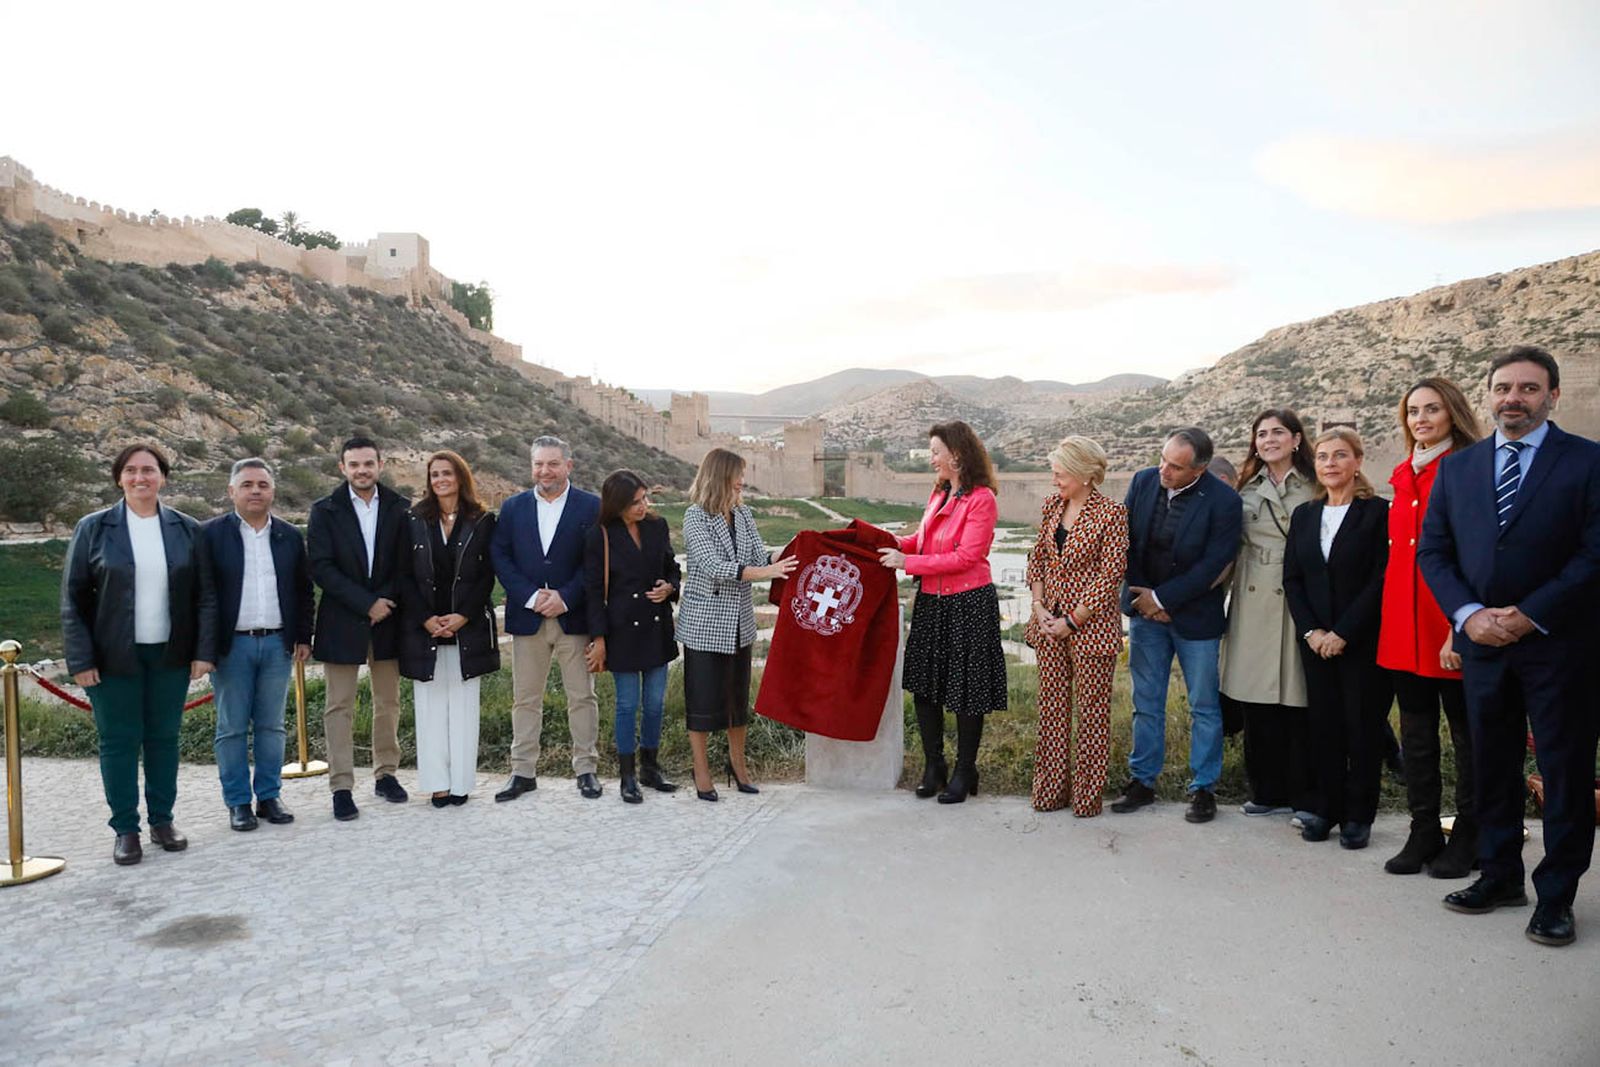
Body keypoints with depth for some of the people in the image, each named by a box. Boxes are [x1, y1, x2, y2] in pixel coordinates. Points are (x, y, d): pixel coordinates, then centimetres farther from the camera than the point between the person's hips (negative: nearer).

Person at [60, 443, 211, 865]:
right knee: (118, 741, 5)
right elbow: (73, 598, -1)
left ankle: (162, 819, 23)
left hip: (170, 655, 1)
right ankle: (125, 830, 16)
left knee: (164, 737, 10)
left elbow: (204, 594, 4)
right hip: (114, 657, -1)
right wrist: (80, 659, -6)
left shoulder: (187, 530, 3)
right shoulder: (93, 528, 0)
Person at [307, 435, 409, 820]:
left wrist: (386, 602, -11)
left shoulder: (398, 508, 4)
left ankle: (386, 773, 23)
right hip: (342, 621, -2)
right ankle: (341, 787, 8)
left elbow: (406, 563, 3)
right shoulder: (325, 511, -1)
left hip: (386, 619, 2)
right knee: (340, 707, 2)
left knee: (388, 702, 10)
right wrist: (366, 603, -14)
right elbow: (321, 567, -9)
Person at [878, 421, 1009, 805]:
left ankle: (964, 773, 19)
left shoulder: (982, 499, -14)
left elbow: (966, 557, -19)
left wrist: (908, 562, -18)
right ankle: (933, 766, 25)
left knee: (966, 691, 4)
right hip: (931, 601, 8)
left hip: (968, 603, -8)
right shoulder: (939, 493, 11)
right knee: (924, 686, 11)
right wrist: (891, 543, 1)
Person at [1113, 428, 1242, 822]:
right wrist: (1144, 599, -5)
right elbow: (1127, 542, 1)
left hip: (1195, 615, -3)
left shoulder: (1223, 501, -16)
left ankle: (1203, 788, 18)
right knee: (1146, 702, 10)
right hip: (1146, 611, 4)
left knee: (1204, 706, 7)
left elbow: (1213, 564, -17)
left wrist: (1162, 598, -14)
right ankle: (1142, 781, 20)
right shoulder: (1143, 482, -4)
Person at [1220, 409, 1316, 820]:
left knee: (1299, 700, -1)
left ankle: (1305, 796, 12)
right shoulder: (1245, 488, 12)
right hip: (1253, 605, 3)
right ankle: (1268, 791, 18)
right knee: (1256, 701, 5)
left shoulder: (1315, 488, 2)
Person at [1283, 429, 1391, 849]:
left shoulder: (1378, 511, -5)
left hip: (1363, 641, -4)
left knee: (1363, 726, 2)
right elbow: (1292, 578, 8)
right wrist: (1310, 630, -4)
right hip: (1316, 641, 4)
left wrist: (1342, 633, -14)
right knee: (1324, 724, 8)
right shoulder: (1303, 515, 10)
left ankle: (1358, 815, 13)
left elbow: (1381, 579, -11)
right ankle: (1326, 808, 18)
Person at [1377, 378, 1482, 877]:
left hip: (1454, 630, -6)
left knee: (1467, 735, 7)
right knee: (1416, 736, 12)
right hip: (1404, 626, 6)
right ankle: (1423, 833, 22)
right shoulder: (1404, 476, 13)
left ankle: (1467, 837, 20)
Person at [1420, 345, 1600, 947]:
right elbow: (1433, 550, 7)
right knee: (1491, 766, 12)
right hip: (1481, 642, 4)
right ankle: (1500, 877, 25)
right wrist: (1468, 614, -7)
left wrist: (1530, 616, -14)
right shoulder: (1457, 468, 9)